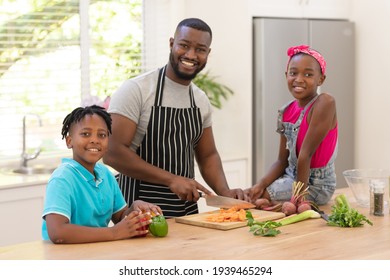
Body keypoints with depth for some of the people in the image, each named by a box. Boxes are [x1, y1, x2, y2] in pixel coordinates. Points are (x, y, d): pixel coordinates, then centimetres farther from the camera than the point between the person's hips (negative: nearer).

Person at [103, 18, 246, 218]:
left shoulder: (201, 100, 8)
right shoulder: (136, 90, -12)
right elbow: (112, 152, -19)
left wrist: (224, 192, -3)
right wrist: (171, 179, -22)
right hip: (140, 210, -6)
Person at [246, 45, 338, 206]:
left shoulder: (325, 103, -20)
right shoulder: (286, 112, 3)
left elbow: (305, 154, -20)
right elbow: (282, 161, 4)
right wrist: (261, 184, -11)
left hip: (315, 185, -7)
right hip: (291, 177, 7)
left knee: (257, 199, -15)